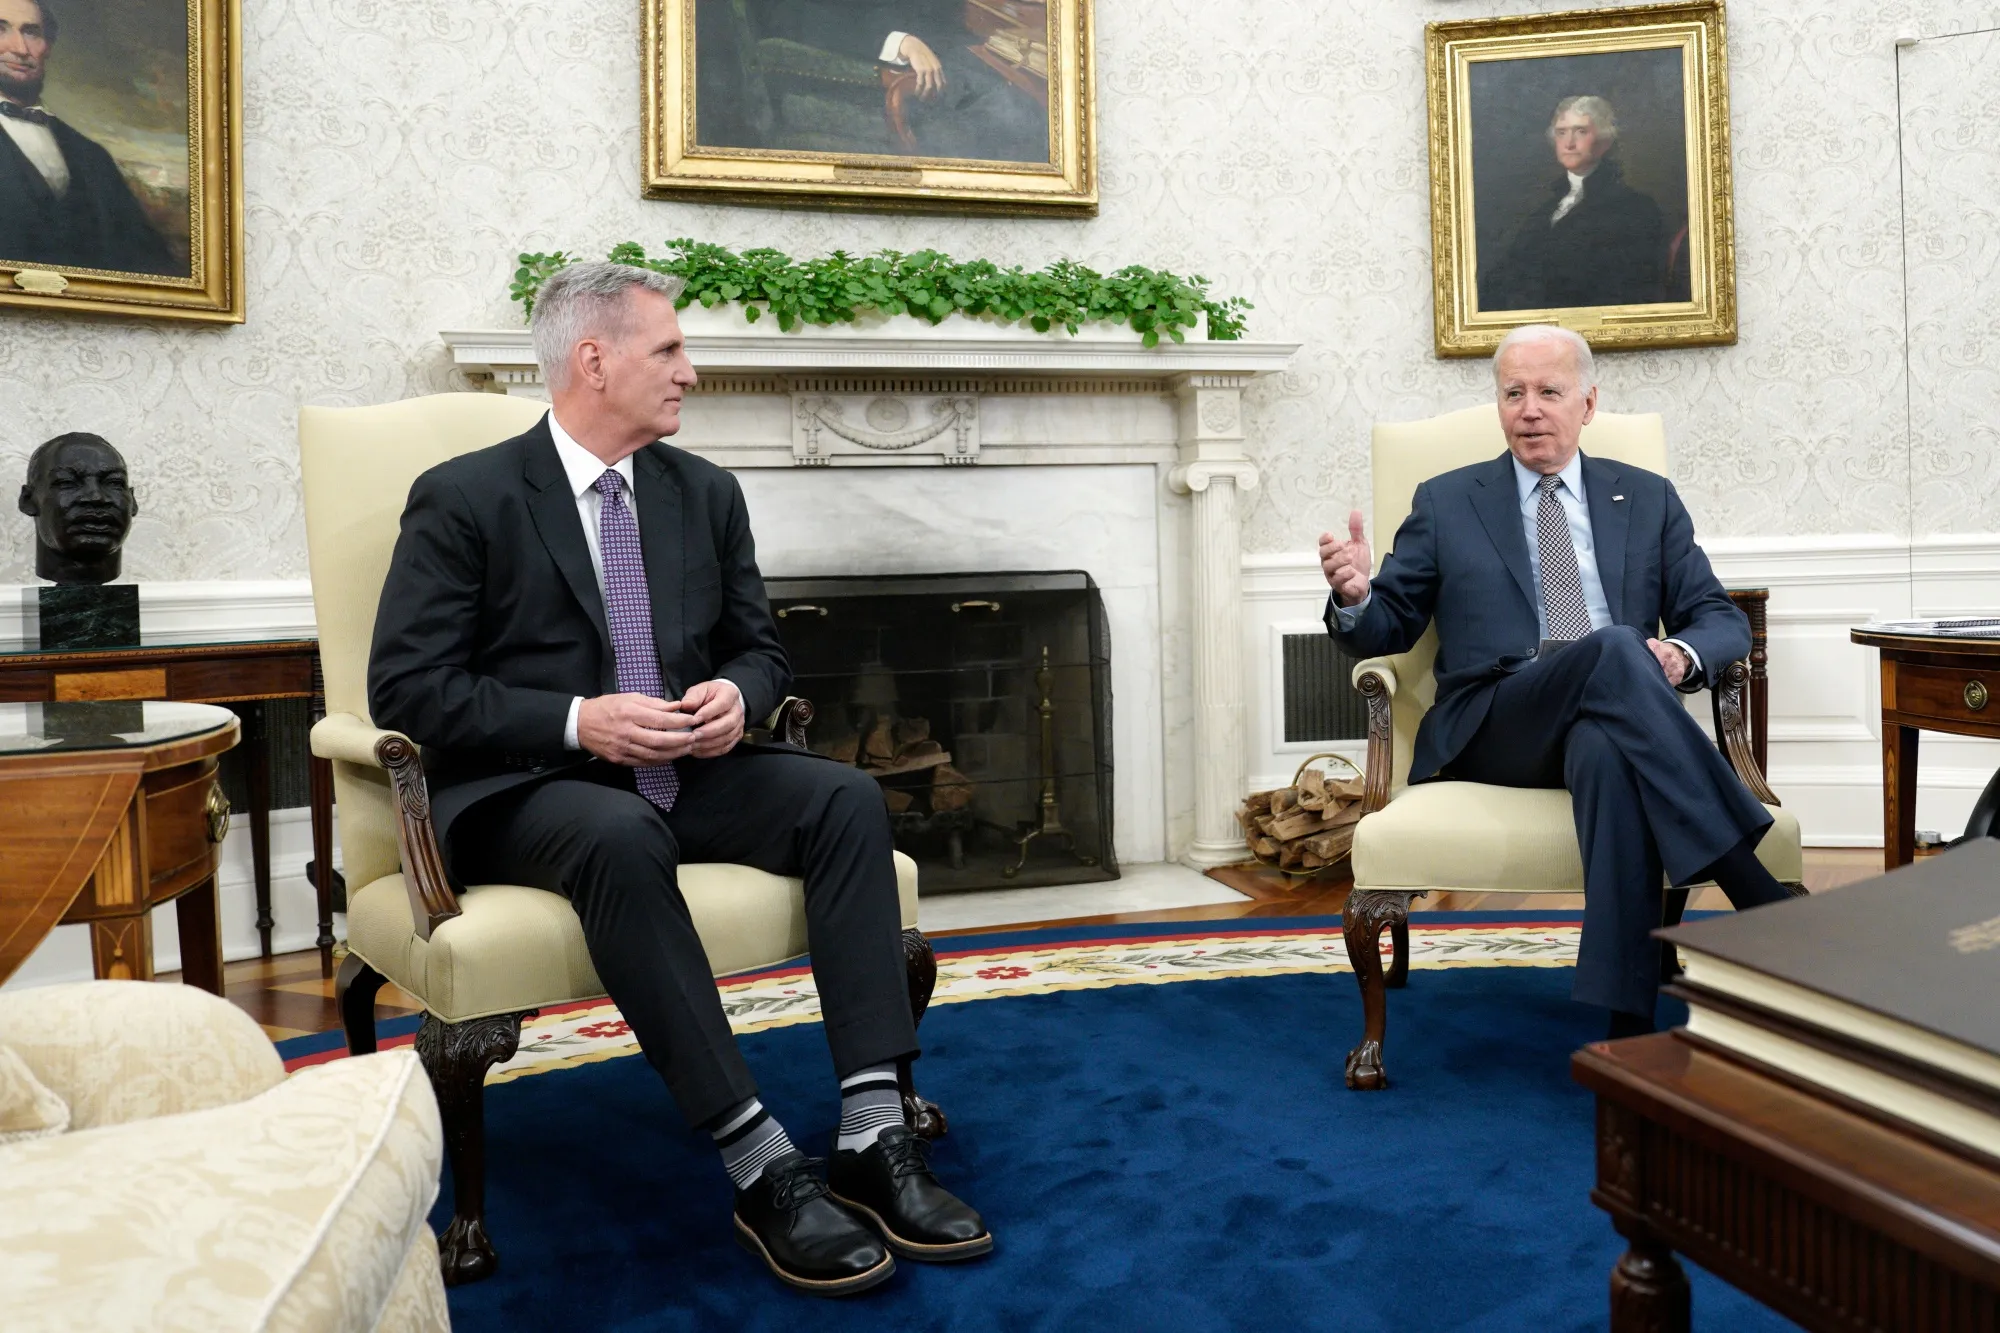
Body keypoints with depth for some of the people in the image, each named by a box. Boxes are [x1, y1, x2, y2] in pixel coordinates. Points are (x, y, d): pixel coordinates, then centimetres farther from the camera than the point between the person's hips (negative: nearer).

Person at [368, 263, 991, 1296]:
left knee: (847, 798, -20)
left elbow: (760, 646, 16)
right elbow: (406, 689, -9)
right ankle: (763, 1169, -32)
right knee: (620, 840, -38)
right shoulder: (463, 500, -5)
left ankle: (872, 1137, -23)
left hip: (686, 774, 5)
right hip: (525, 788, -5)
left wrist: (736, 694, -9)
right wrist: (579, 721, -21)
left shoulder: (704, 493, 10)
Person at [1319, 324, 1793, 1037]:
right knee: (1611, 648, -34)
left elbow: (1722, 619, 17)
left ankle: (1627, 1020, -40)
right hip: (1492, 730, -1)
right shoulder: (1445, 503, 17)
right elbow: (1387, 629, 12)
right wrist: (1354, 596, -13)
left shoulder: (1648, 498, 21)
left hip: (1615, 724, 2)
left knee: (1606, 749, -39)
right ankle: (1766, 903, -37)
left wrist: (1682, 653, -9)